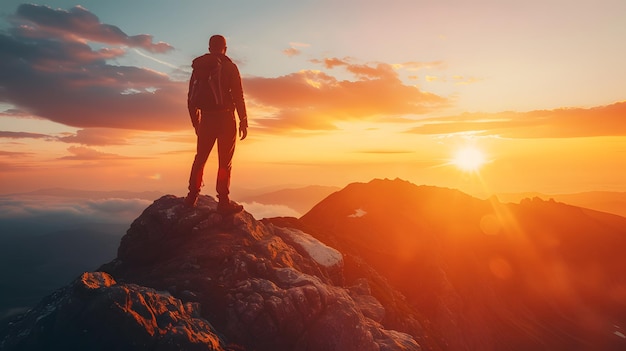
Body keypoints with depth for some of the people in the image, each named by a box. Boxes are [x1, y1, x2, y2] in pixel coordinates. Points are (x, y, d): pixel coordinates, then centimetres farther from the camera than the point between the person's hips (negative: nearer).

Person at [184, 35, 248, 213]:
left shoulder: (198, 68, 13)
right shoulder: (229, 67, -2)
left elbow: (191, 98, 15)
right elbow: (238, 96, -8)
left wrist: (195, 122, 23)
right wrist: (243, 121, -4)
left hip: (206, 119, 5)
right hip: (225, 118, -4)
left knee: (200, 158, 15)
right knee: (225, 161, -2)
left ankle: (192, 197, 17)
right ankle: (223, 201, -3)